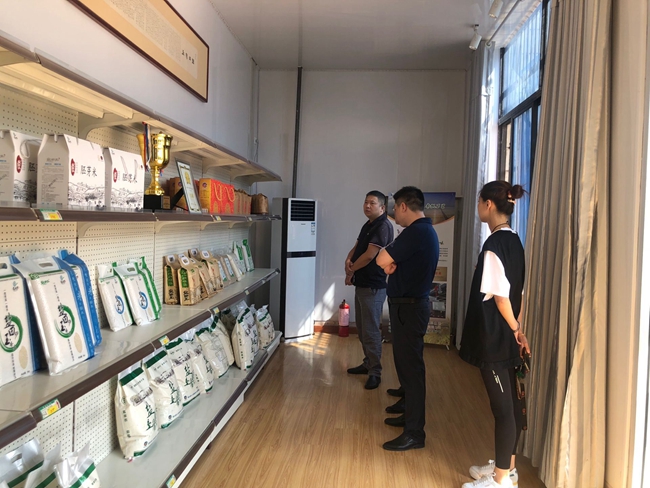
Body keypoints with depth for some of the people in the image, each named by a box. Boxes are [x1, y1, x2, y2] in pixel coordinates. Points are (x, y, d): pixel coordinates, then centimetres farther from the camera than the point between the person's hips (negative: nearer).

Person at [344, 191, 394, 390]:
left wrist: (351, 271, -8)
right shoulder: (368, 225, 14)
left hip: (373, 287, -10)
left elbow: (369, 255, -21)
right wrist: (348, 260, -6)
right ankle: (368, 363, 30)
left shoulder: (383, 226, -16)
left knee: (371, 331, -5)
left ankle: (375, 372, 5)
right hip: (361, 284, 10)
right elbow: (356, 247, 17)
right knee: (362, 328, 17)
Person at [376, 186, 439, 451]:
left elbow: (382, 260, -22)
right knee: (407, 364, 19)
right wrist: (391, 263, -5)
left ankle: (414, 433, 5)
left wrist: (388, 259, -2)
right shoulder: (425, 230, 14)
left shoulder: (416, 232, -20)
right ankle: (410, 415, 34)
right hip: (409, 305, 10)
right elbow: (390, 262, 16)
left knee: (411, 368, -4)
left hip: (409, 307, -10)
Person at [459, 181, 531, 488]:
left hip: (495, 337, -9)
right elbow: (519, 292, 10)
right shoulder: (514, 242, 9)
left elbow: (500, 296, -19)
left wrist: (515, 330, -7)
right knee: (509, 403, 17)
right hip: (507, 337, 9)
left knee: (502, 407, 2)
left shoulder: (494, 244, -18)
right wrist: (518, 329, 9)